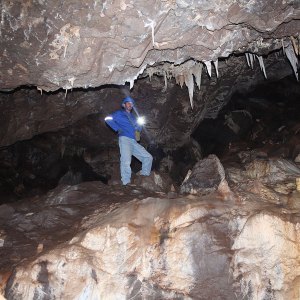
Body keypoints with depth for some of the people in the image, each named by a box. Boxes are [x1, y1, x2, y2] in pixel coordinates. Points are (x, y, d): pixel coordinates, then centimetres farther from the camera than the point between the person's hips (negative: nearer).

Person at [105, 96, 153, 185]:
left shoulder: (132, 116, 30)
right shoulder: (119, 113, 12)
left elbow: (139, 127, 33)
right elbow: (108, 119, -1)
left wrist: (139, 128, 8)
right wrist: (117, 129, -7)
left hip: (134, 141, 7)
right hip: (125, 139, -7)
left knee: (148, 157, 2)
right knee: (126, 161, -21)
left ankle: (144, 177, 10)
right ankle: (126, 183, -21)